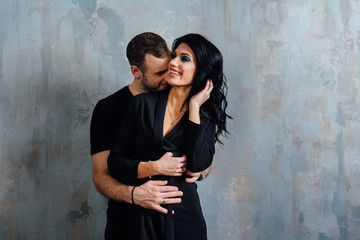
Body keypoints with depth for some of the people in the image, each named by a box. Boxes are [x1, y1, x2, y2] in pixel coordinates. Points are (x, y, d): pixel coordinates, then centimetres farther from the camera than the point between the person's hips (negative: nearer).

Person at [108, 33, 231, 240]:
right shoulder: (144, 103, 0)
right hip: (143, 217, 0)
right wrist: (154, 167, -15)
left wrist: (194, 107, -10)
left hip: (185, 215, 0)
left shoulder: (205, 116, 2)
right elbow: (115, 161, 0)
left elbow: (198, 164, -17)